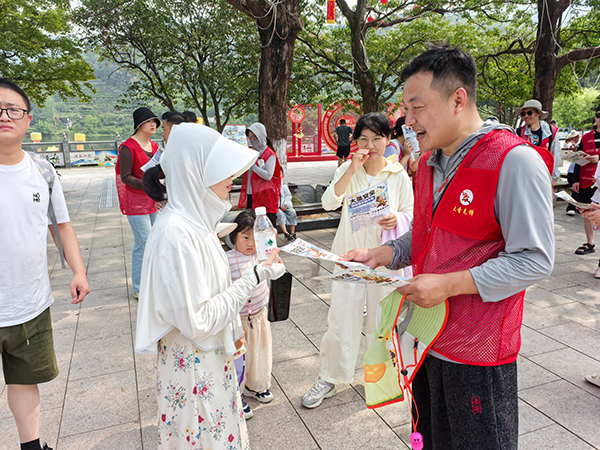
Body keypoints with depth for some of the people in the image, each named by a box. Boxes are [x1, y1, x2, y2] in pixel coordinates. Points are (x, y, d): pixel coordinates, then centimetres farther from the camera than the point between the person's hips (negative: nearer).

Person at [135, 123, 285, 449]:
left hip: (211, 356, 8)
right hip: (193, 366, -8)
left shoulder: (196, 220, 1)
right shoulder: (175, 233, -28)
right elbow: (198, 322, -27)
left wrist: (234, 328, 18)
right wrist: (254, 277, -23)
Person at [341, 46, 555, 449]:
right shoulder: (429, 163, 7)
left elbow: (535, 261, -20)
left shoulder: (516, 161, -18)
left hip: (478, 351, -7)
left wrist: (448, 284, -25)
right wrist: (379, 256, 0)